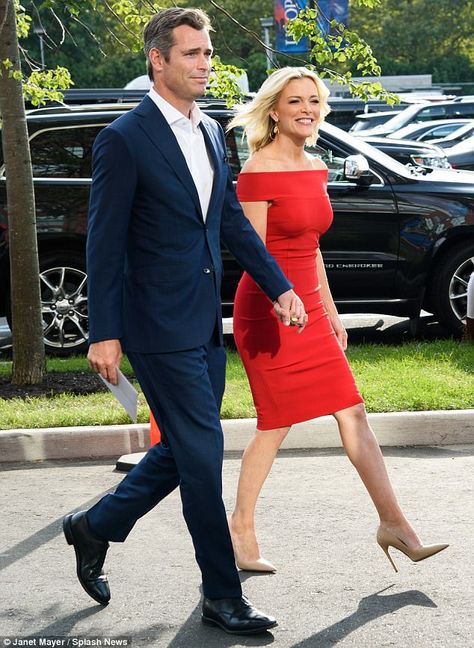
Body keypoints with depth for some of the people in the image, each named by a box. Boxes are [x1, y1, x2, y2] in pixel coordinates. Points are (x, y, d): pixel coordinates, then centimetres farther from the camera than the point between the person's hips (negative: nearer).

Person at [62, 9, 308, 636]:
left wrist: (279, 286, 7)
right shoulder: (125, 139, -12)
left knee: (185, 451, 15)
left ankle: (95, 527, 35)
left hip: (205, 324, 8)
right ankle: (222, 596, 9)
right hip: (159, 327, -8)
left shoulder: (211, 133, 11)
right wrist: (104, 333, -15)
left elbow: (233, 220, 16)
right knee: (202, 453, -3)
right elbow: (105, 243, -12)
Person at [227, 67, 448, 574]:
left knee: (353, 416, 4)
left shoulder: (315, 169, 11)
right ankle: (241, 530, 16)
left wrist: (331, 313, 19)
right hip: (268, 314, -8)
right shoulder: (258, 172, -13)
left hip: (310, 312, 8)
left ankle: (394, 523, 8)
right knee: (276, 426, 1)